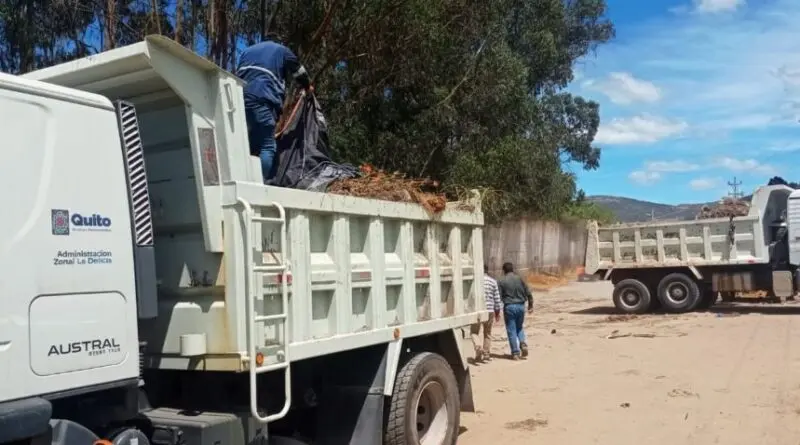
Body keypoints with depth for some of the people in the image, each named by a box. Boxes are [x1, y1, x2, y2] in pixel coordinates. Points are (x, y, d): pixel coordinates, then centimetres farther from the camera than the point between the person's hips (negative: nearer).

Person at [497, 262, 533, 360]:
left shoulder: (501, 281, -4)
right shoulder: (519, 279, 3)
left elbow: (498, 297, -5)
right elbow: (528, 292, 5)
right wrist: (530, 305, 17)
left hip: (509, 307, -3)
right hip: (521, 306, 3)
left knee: (511, 331, 4)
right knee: (520, 327, 22)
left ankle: (515, 353, 4)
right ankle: (523, 343, -1)